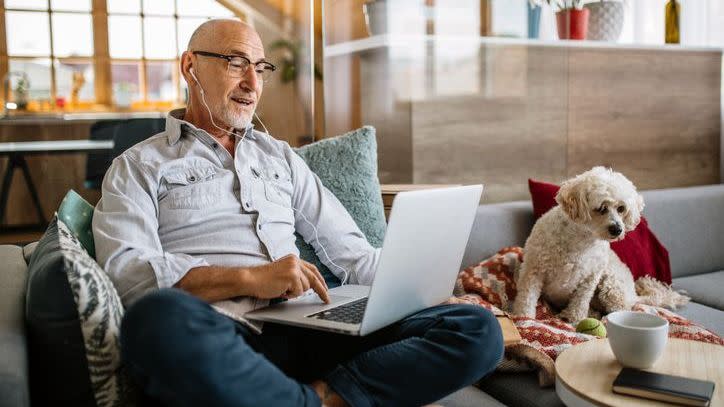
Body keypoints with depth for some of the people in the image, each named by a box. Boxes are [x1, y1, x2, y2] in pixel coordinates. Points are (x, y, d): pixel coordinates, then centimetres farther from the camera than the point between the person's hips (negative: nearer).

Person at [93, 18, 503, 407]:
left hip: (305, 329, 4)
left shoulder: (281, 157, 25)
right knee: (158, 318, -40)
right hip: (218, 339, -3)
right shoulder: (139, 166, 12)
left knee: (477, 329, -13)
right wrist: (249, 278, -19)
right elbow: (126, 272, -6)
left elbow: (352, 253, 20)